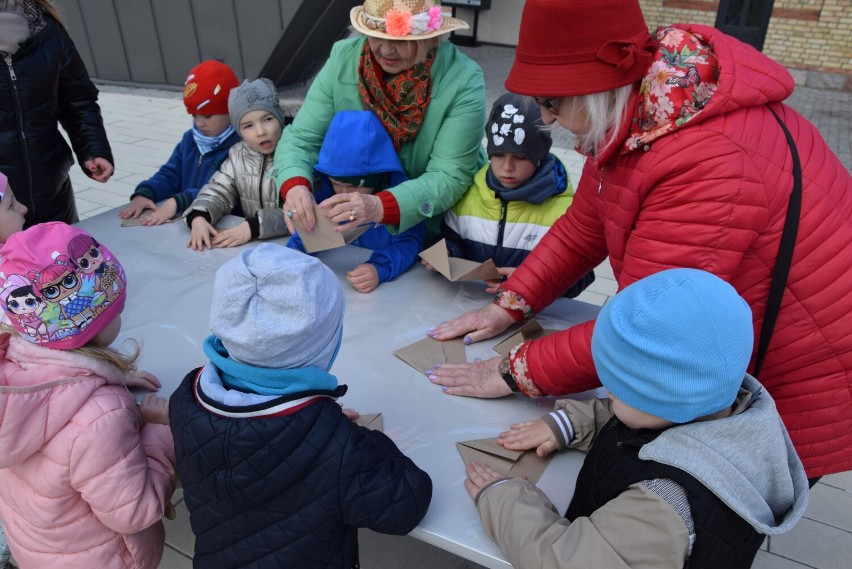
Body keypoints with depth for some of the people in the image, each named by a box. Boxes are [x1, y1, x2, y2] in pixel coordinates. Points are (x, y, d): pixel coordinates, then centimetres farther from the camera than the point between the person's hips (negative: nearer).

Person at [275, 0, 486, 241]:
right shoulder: (344, 59, -9)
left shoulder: (463, 79, -18)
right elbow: (302, 138, -8)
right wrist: (294, 186, -31)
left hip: (439, 232, -2)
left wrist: (380, 207, -38)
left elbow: (449, 177, -21)